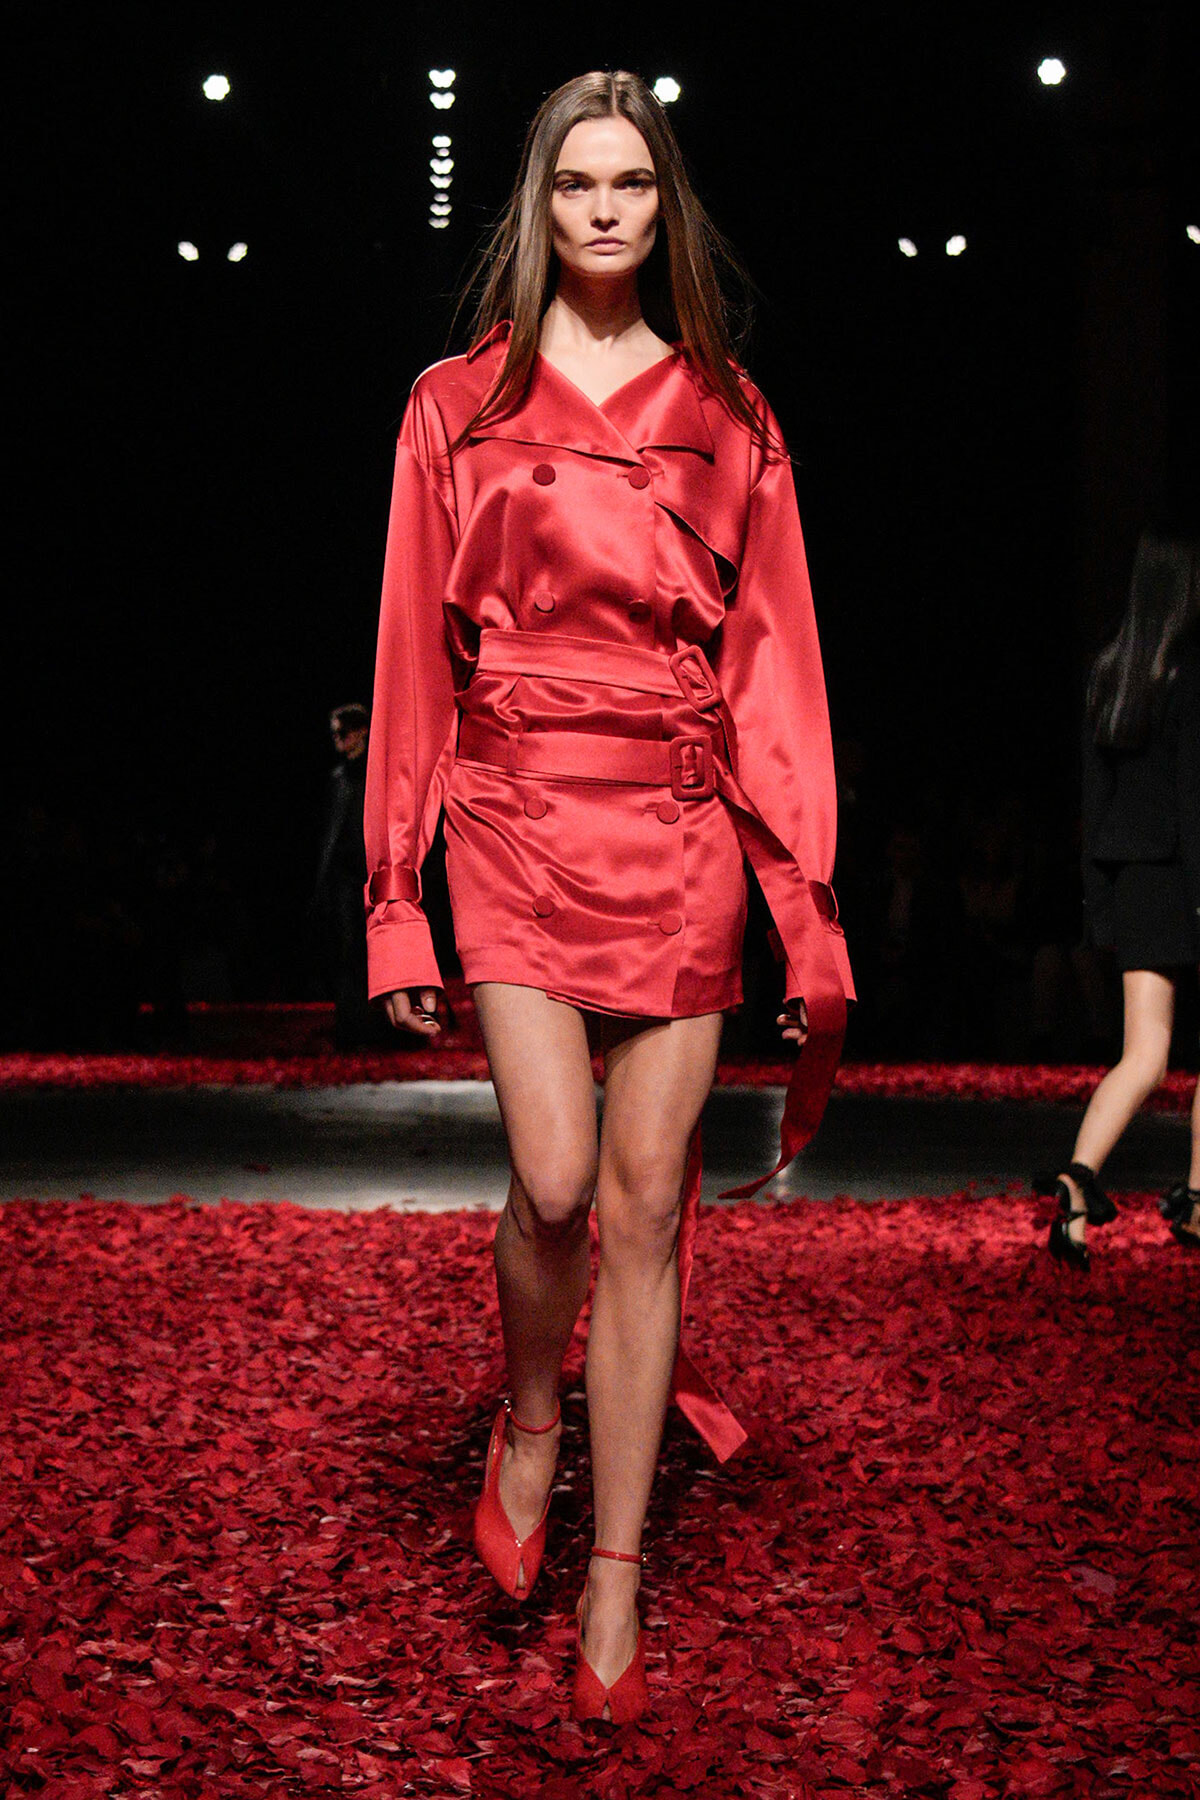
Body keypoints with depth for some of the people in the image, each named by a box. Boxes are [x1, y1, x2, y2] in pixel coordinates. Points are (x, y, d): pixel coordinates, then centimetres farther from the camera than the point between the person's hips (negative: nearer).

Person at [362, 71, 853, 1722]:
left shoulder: (728, 420, 11)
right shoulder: (460, 408, 9)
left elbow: (776, 662, 7)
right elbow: (415, 656, 7)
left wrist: (811, 916, 1)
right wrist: (397, 900, 2)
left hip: (680, 829, 1)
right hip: (518, 819, -1)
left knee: (647, 1202, 0)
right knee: (555, 1179, -15)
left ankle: (616, 1583, 10)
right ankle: (528, 1417, 18)